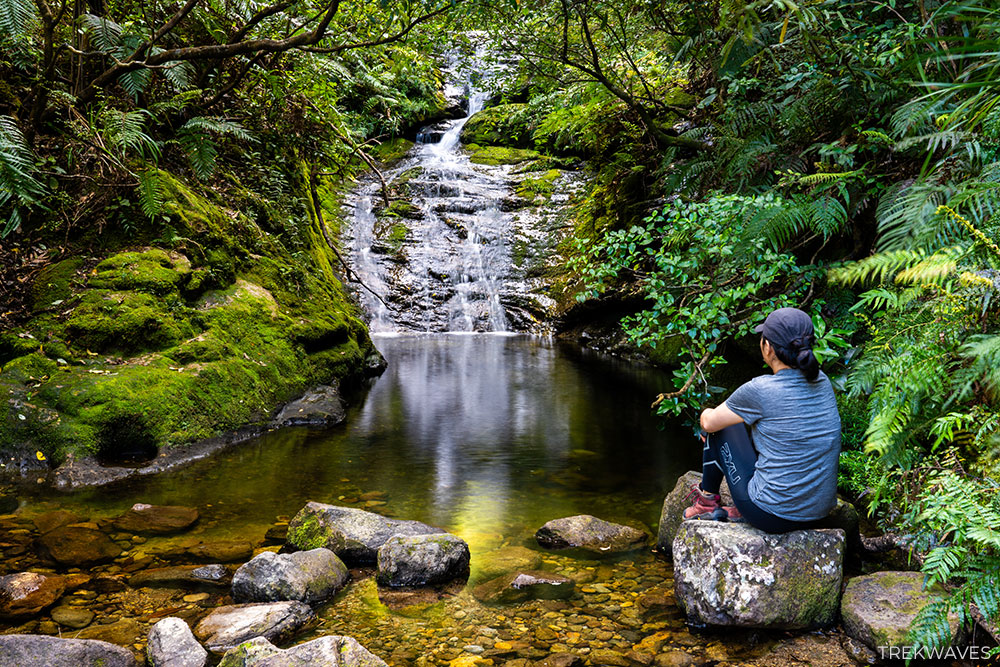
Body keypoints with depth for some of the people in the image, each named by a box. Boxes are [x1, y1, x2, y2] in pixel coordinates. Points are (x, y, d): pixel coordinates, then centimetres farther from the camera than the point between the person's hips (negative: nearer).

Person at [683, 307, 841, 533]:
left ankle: (708, 500, 29)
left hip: (771, 515, -6)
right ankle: (744, 511, 27)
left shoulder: (759, 391, -19)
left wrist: (708, 414, 21)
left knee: (720, 426, 11)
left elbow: (709, 422, -2)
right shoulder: (822, 381, 0)